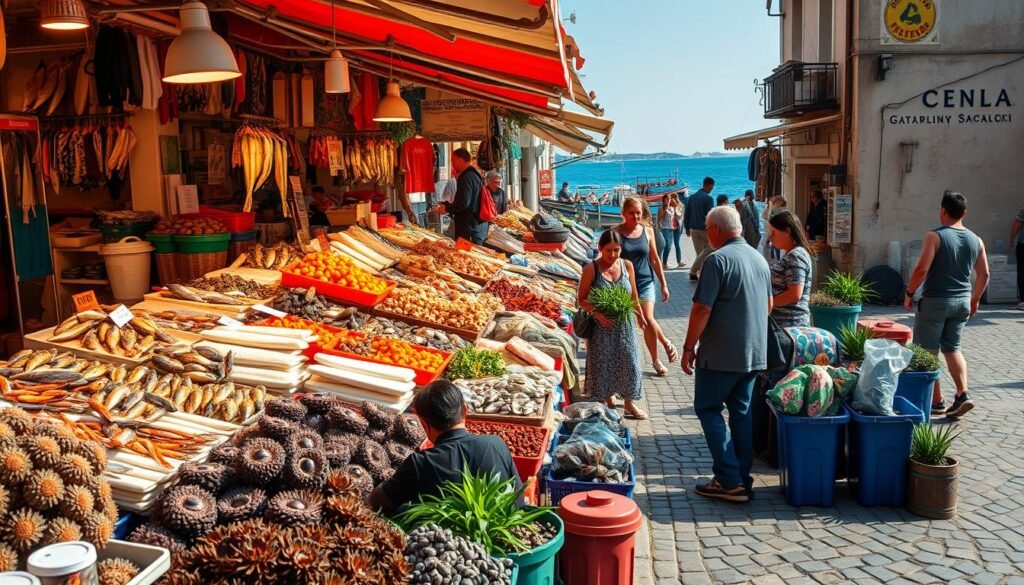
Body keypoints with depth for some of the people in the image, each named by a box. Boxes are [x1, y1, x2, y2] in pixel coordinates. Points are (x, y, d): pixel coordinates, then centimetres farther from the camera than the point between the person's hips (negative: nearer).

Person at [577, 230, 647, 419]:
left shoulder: (627, 266, -2)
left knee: (628, 361, 8)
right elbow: (581, 299, -8)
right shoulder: (591, 269, -12)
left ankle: (629, 403, 24)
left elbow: (634, 295, 11)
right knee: (603, 363, 7)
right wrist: (596, 313, -23)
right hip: (601, 325, -3)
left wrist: (640, 316, 18)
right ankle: (608, 399, 27)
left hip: (624, 324, 3)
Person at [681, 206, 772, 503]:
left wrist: (689, 347, -10)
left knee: (708, 409, 3)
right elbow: (769, 305, 20)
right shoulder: (759, 259, 10)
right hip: (755, 352, 8)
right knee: (741, 412, 14)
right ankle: (742, 479, 18)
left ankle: (729, 481, -1)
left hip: (721, 353, -7)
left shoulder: (718, 260, -15)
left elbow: (702, 309, -18)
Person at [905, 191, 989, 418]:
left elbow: (922, 269, -17)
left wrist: (909, 293, -5)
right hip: (962, 302, 6)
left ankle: (936, 402, 9)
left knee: (928, 353, 5)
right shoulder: (976, 240, 6)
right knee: (952, 349, 18)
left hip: (935, 301, -6)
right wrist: (974, 300, 21)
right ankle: (962, 395, 4)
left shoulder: (935, 236, -12)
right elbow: (984, 275, 10)